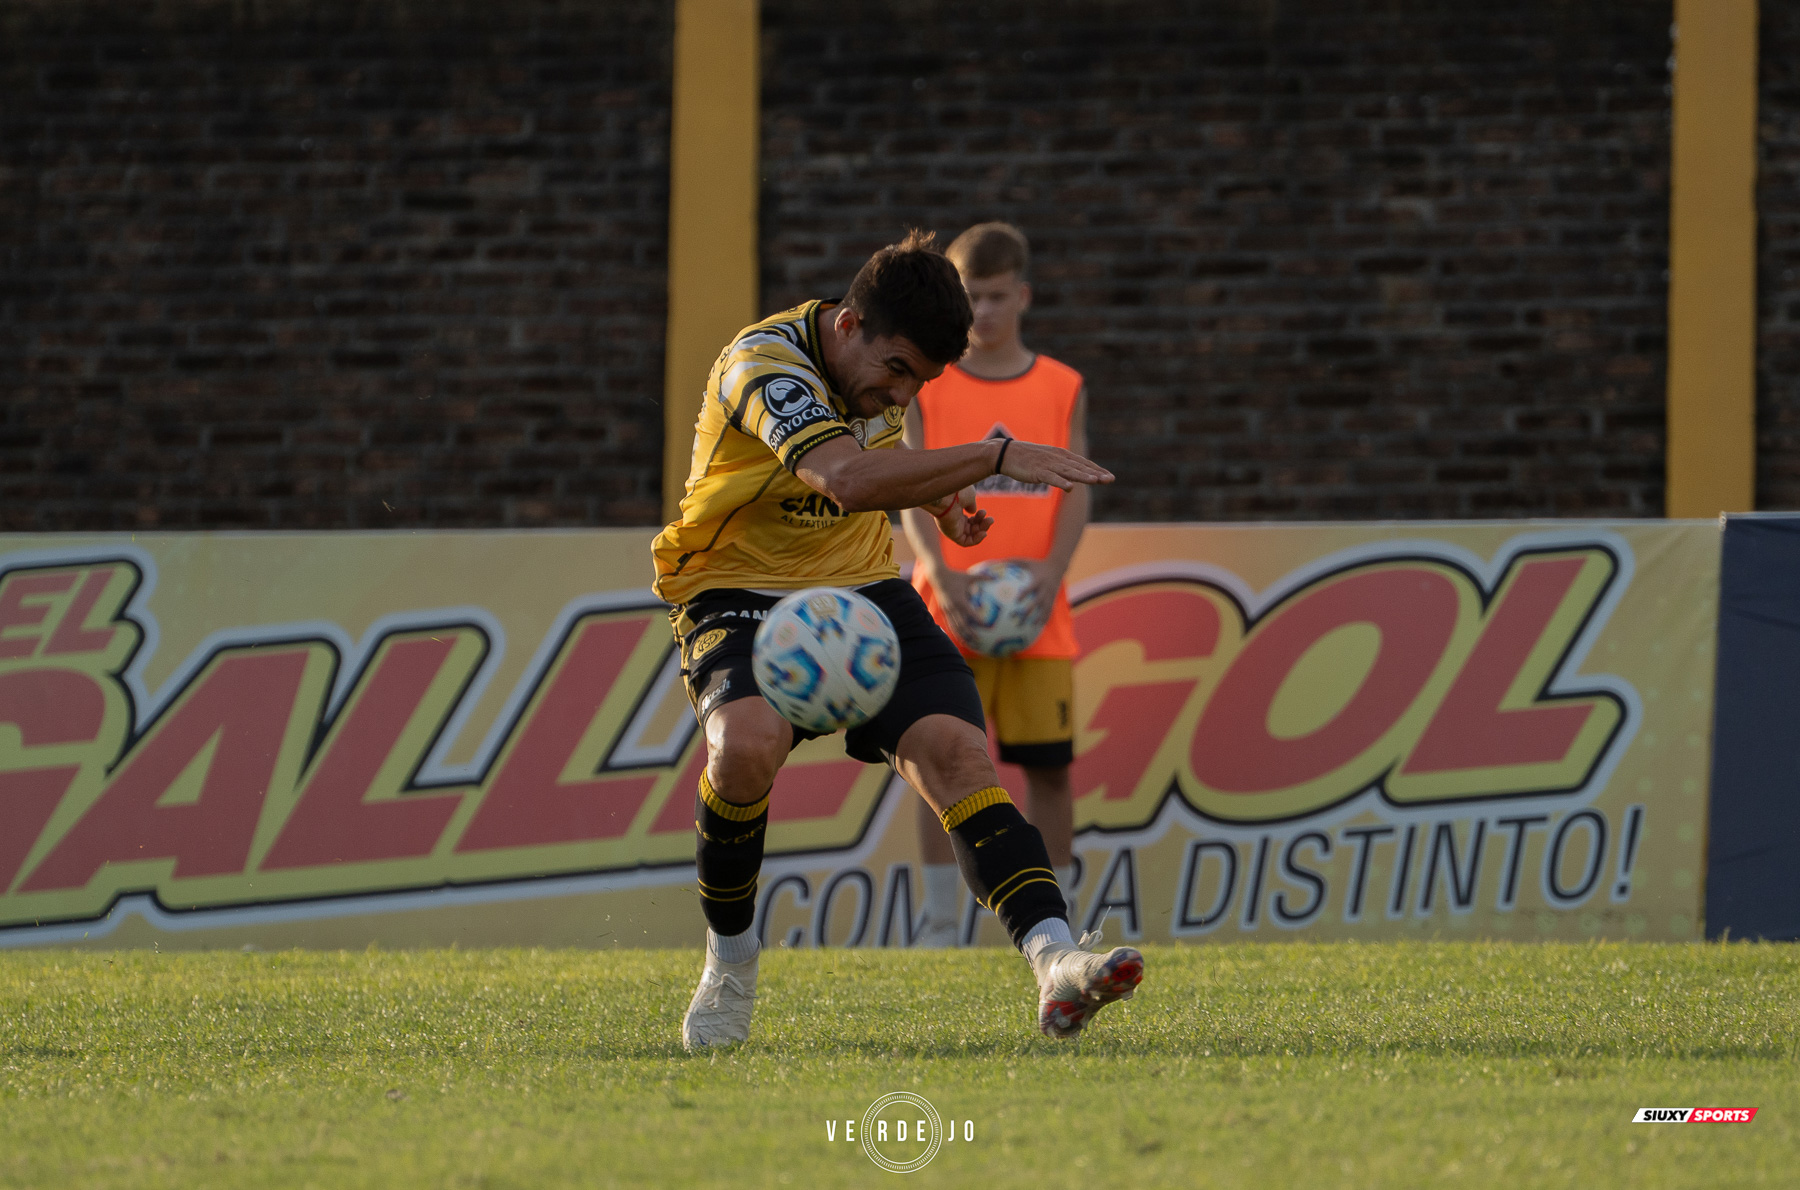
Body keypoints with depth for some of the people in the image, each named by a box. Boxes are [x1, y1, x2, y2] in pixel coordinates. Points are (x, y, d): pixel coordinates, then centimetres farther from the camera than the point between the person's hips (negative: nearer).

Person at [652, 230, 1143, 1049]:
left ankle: (1055, 967, -34)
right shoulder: (764, 366, -23)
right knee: (747, 744, -35)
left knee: (956, 750, -19)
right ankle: (730, 965, -10)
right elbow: (847, 480, -42)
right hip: (741, 596, -6)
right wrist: (997, 458, -44)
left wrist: (933, 499, 7)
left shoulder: (874, 364, 1)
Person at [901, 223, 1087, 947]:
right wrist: (940, 574, -19)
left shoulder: (1063, 389, 9)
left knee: (1047, 766, 0)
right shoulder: (925, 389, 5)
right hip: (948, 615, -1)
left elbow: (1076, 490, 2)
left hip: (1037, 616, 1)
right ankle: (940, 928, 4)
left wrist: (1053, 568, -16)